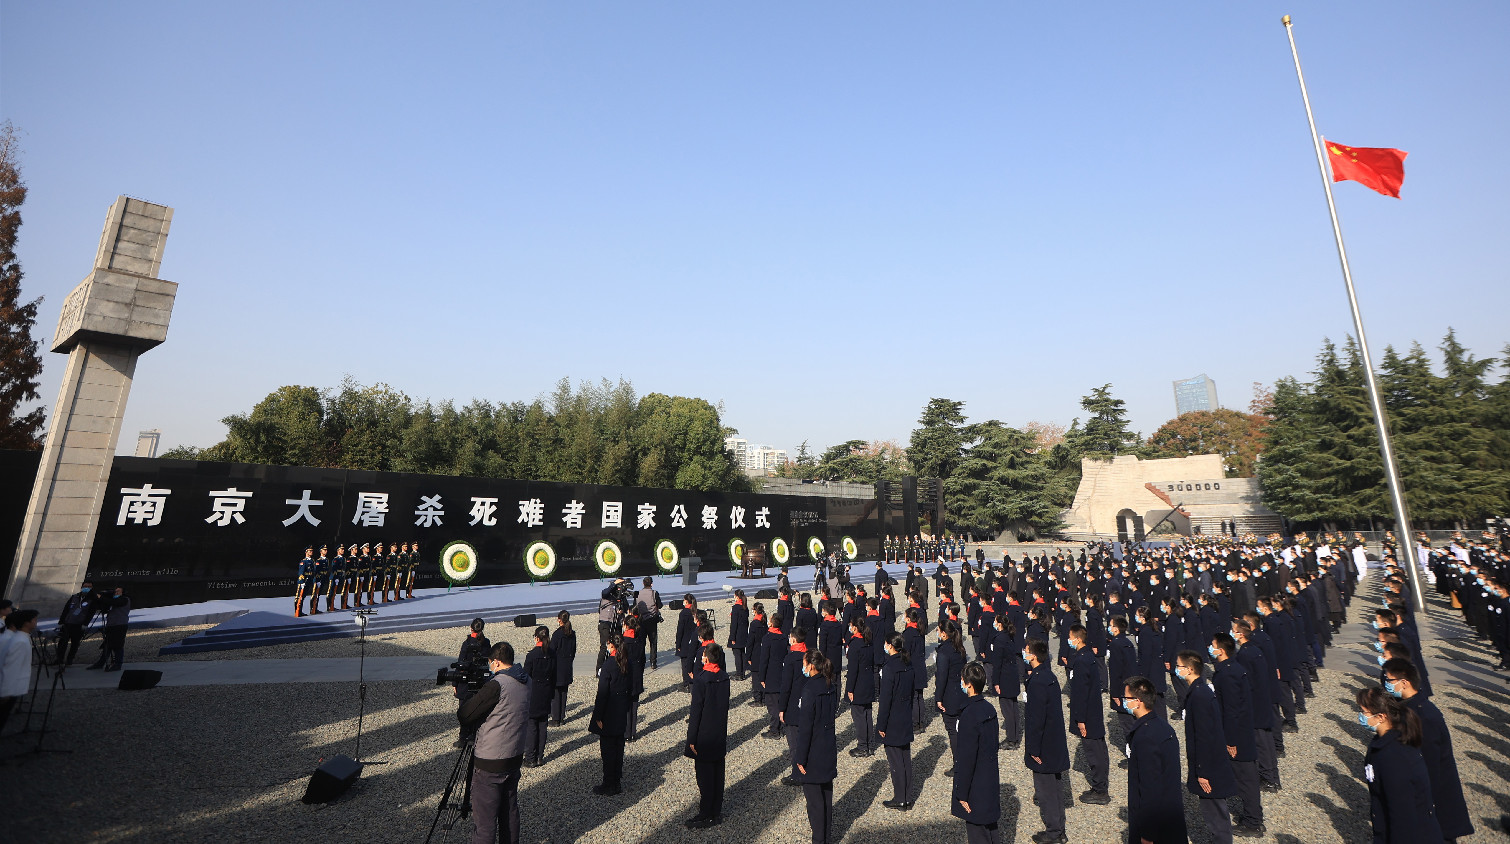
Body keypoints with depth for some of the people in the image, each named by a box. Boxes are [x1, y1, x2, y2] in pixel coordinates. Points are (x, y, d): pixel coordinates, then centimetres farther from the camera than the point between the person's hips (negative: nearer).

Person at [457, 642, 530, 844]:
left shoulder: (497, 685, -22)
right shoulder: (526, 682, 2)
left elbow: (464, 717, -17)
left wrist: (465, 695, 1)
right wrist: (476, 695, 9)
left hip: (490, 764, -7)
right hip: (514, 758, 8)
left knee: (484, 819, 4)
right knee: (510, 811, 20)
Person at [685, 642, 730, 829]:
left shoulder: (701, 679, -20)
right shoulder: (724, 677, -2)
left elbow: (696, 710, -17)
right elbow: (724, 705, 8)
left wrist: (691, 739, -11)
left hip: (704, 736, -6)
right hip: (720, 736, 6)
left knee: (704, 776, 6)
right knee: (718, 773, 15)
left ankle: (706, 816, 15)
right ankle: (717, 813, 26)